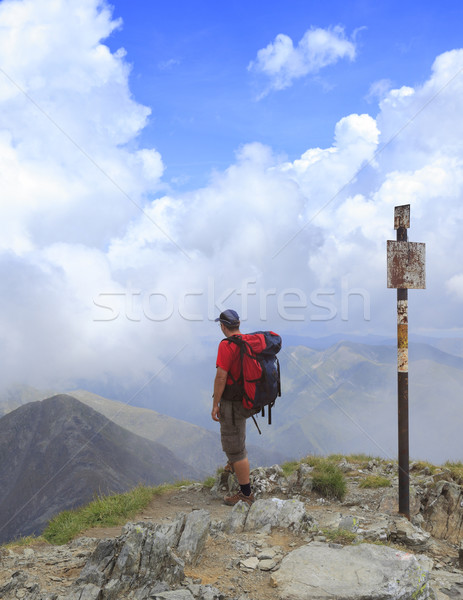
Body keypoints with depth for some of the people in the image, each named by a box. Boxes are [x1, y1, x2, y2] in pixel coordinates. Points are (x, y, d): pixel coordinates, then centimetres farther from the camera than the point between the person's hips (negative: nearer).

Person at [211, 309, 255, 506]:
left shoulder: (227, 345, -22)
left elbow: (221, 376, -24)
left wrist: (215, 404, -16)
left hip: (232, 403, -9)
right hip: (248, 399, 9)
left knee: (234, 447, -1)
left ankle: (246, 493, 6)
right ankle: (235, 464, 49)